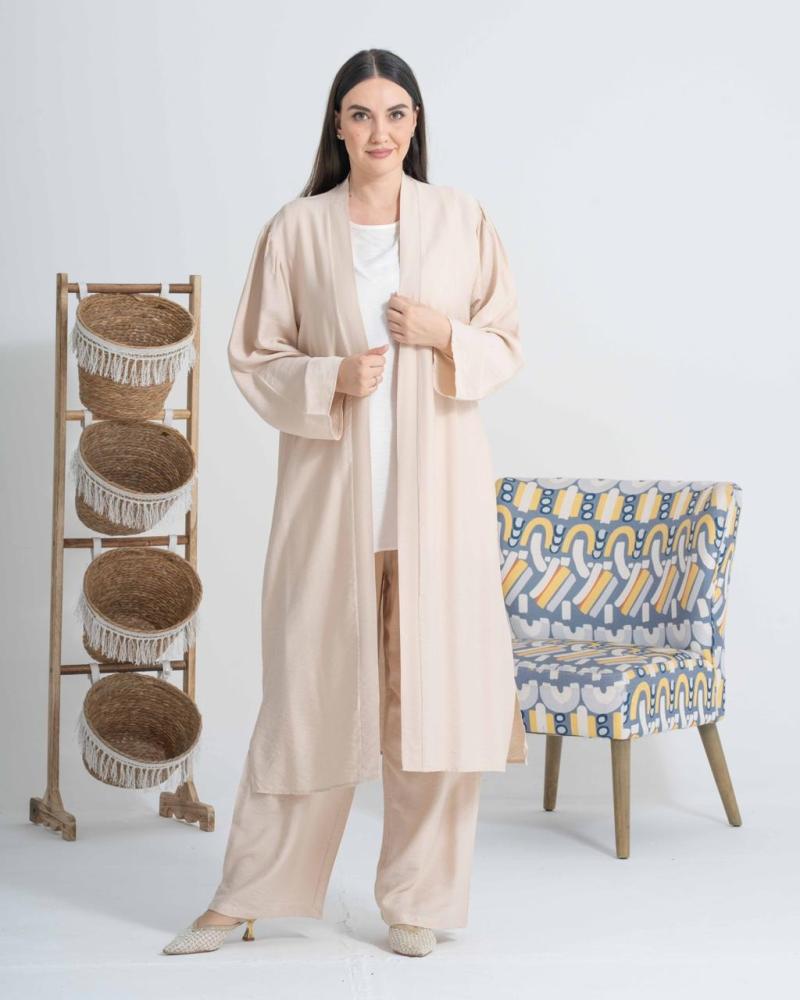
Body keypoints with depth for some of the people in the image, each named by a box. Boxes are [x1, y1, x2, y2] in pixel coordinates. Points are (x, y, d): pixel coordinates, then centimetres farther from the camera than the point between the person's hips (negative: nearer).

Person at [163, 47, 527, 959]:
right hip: (332, 489, -1)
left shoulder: (462, 220, 6)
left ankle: (415, 900, 17)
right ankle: (245, 896, 16)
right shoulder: (297, 229, 3)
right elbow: (254, 360, 5)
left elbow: (506, 344, 9)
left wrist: (445, 335, -11)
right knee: (311, 685, 2)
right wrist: (332, 379, -13)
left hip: (437, 489, 1)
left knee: (435, 686, 1)